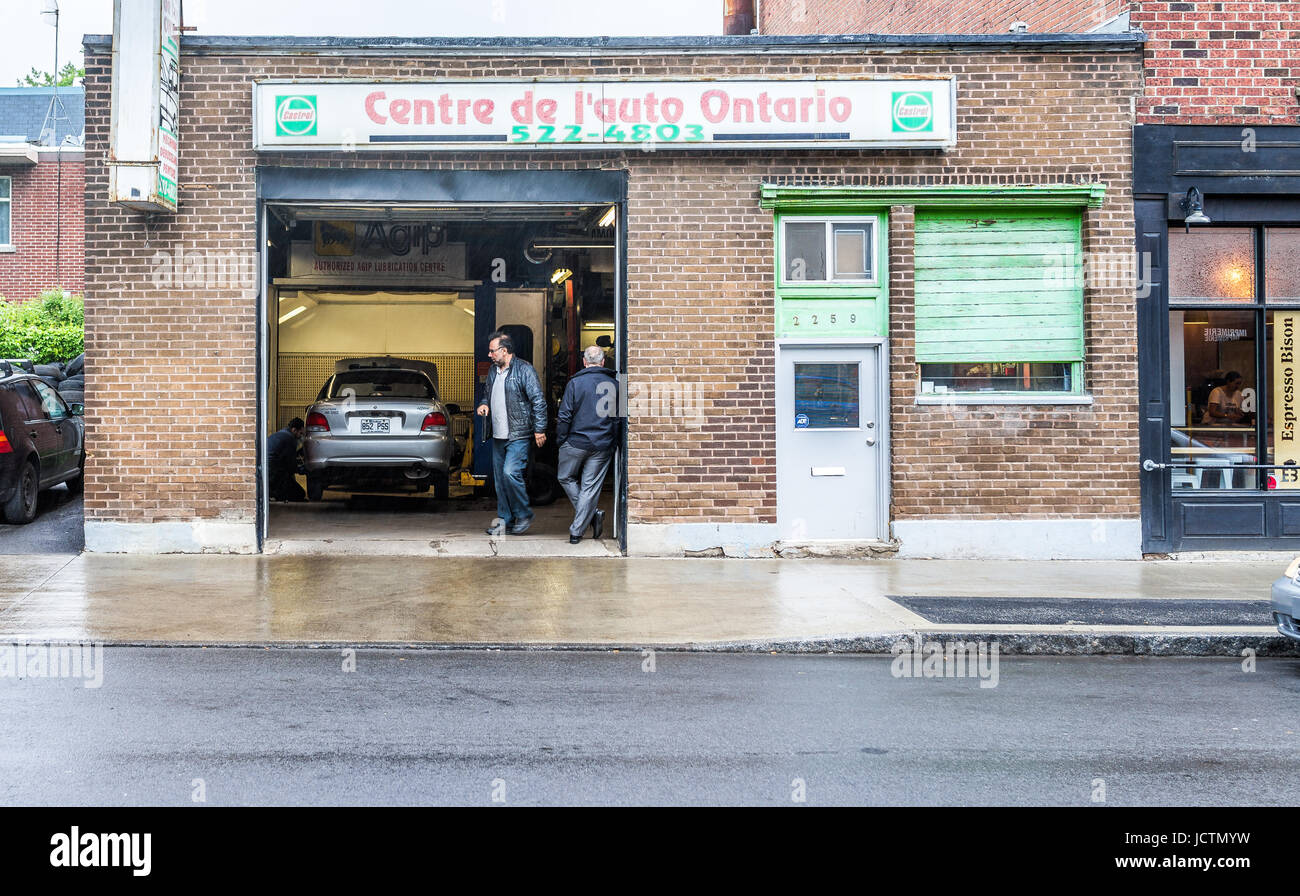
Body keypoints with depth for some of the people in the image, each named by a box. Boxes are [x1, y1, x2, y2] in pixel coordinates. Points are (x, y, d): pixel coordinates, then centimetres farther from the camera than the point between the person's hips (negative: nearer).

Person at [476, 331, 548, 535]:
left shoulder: (524, 369, -10)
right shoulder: (493, 370, 14)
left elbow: (538, 400, -12)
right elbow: (487, 392, 30)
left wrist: (540, 429, -16)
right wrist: (484, 404, 6)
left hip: (518, 435, -8)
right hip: (498, 435, 8)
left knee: (510, 473, -17)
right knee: (499, 478, 9)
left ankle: (524, 516, 0)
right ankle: (505, 520, 19)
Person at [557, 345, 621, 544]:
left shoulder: (575, 383, -7)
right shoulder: (614, 384, 2)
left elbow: (565, 416, -8)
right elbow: (619, 417, 6)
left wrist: (560, 439, 4)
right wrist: (612, 442, 14)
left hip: (576, 443, -3)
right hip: (603, 446, 3)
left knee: (566, 478, 17)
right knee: (590, 487, 6)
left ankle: (593, 515, 6)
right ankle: (577, 531, 5)